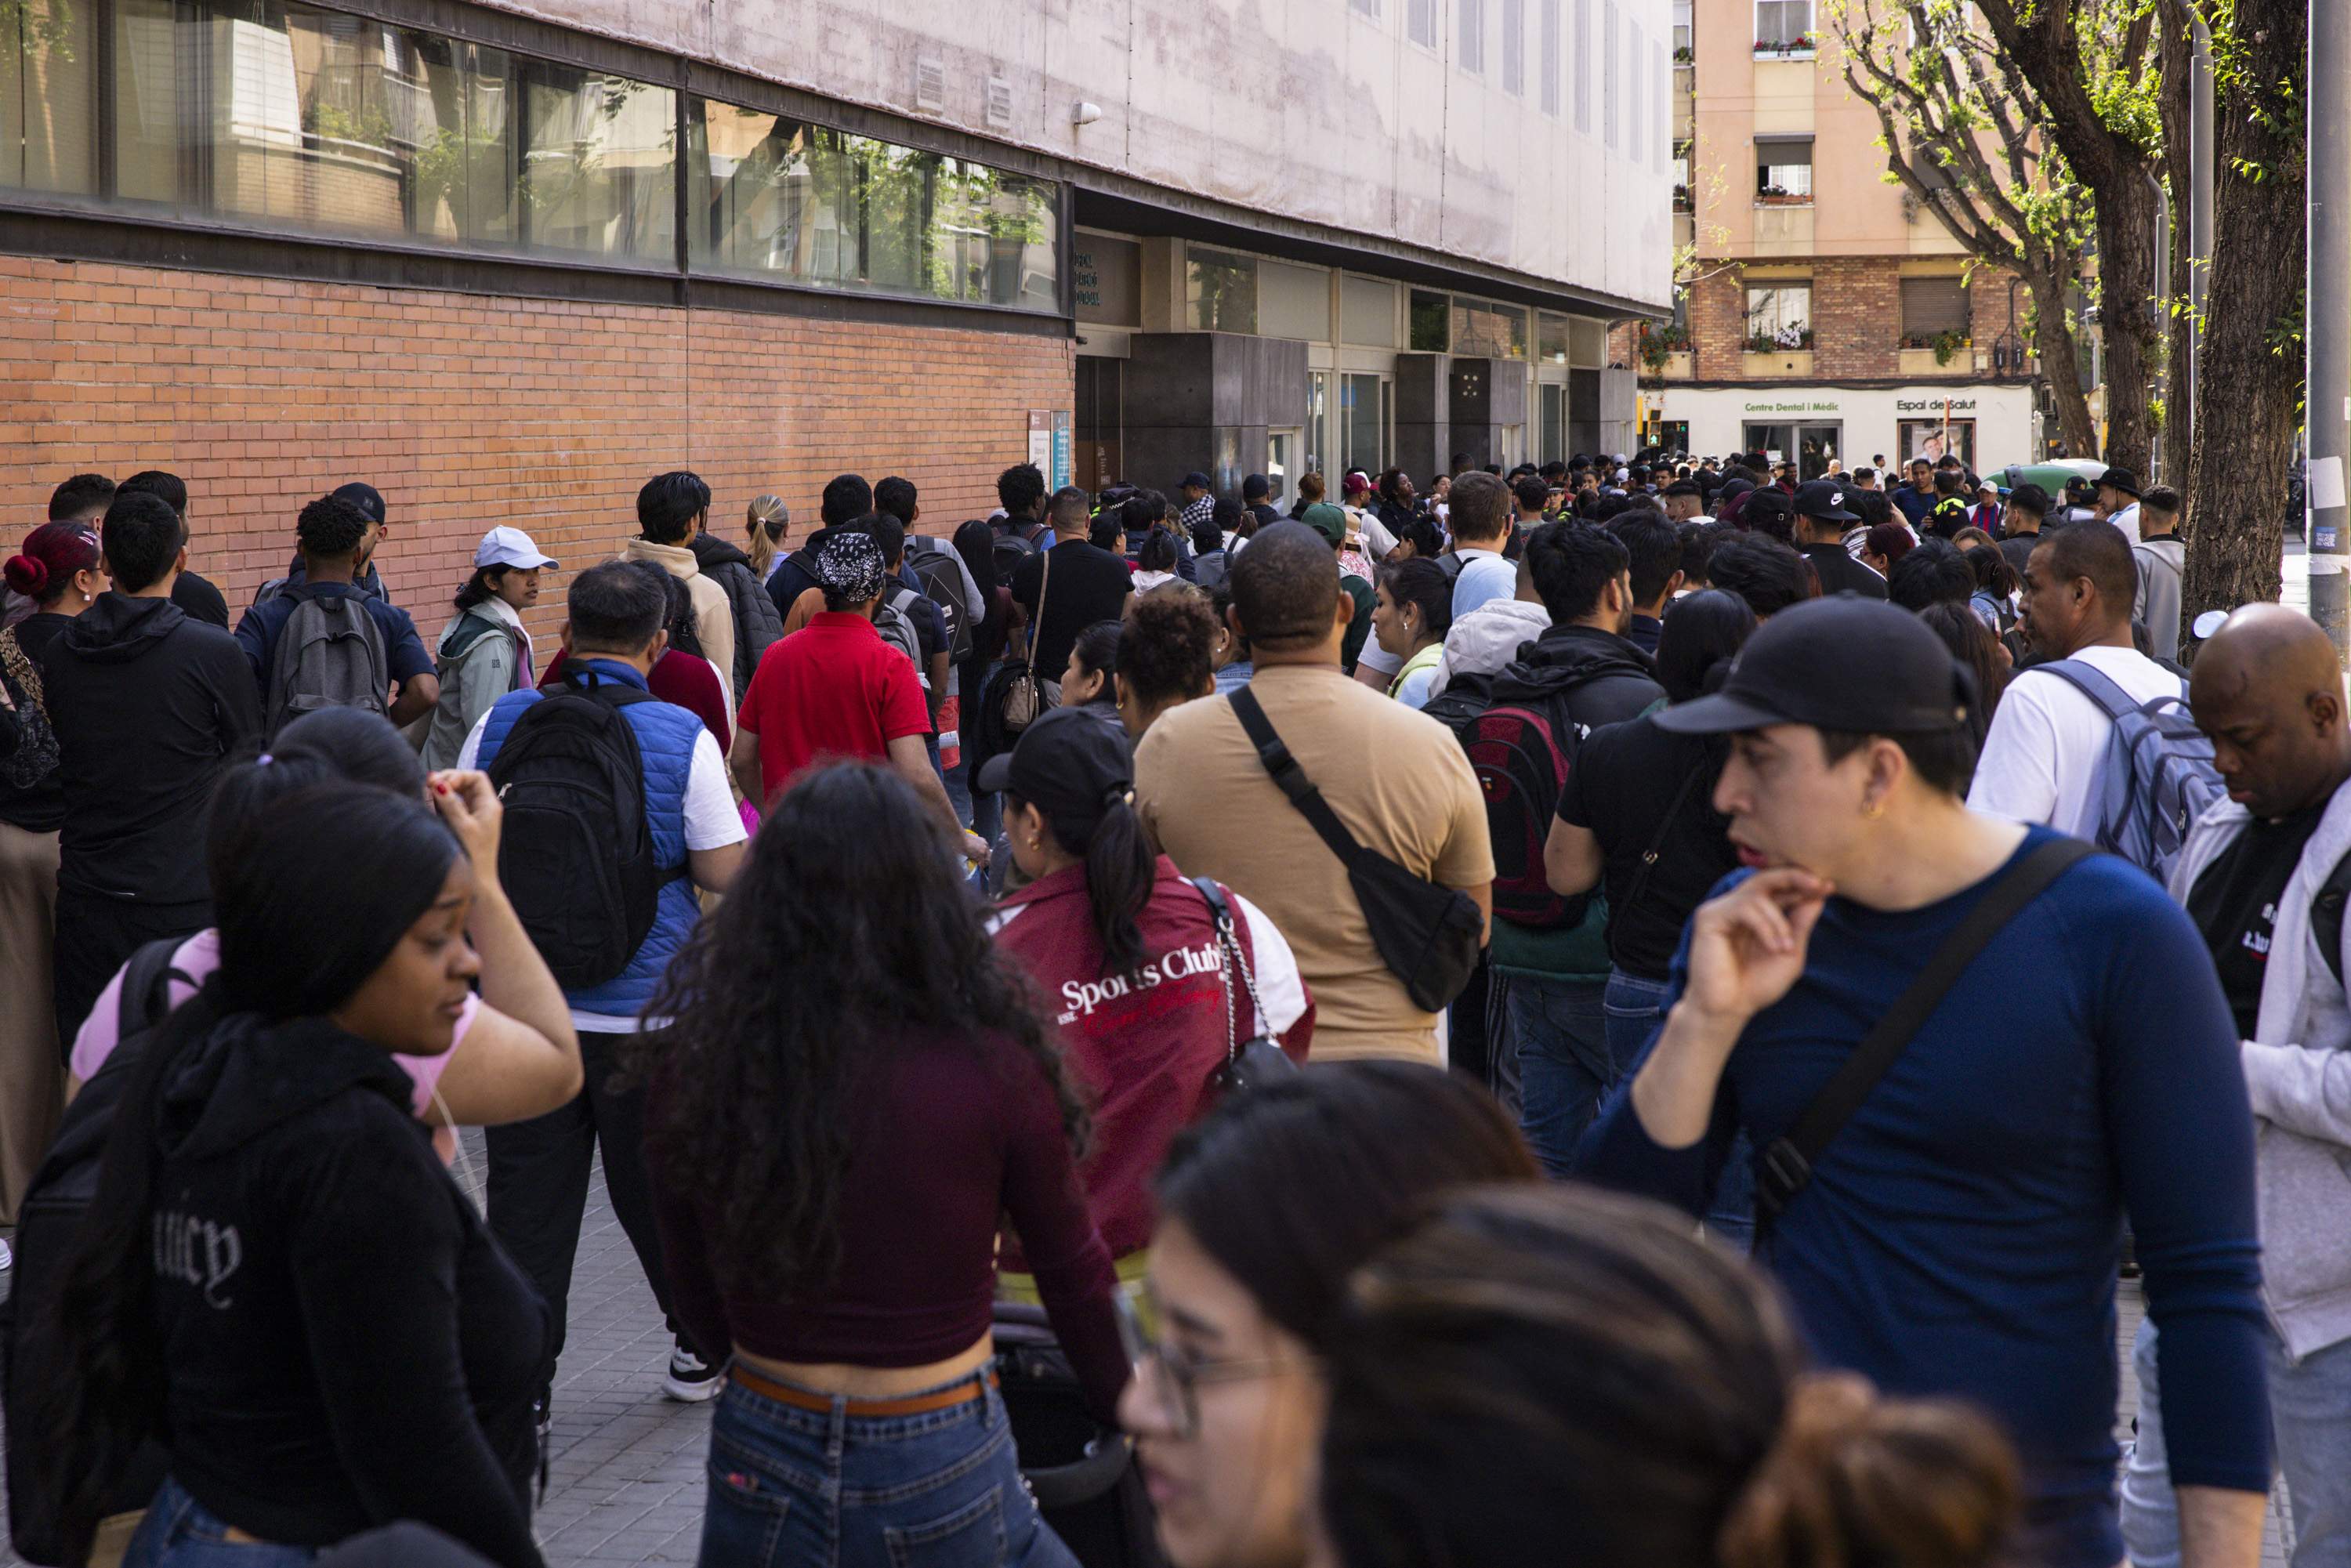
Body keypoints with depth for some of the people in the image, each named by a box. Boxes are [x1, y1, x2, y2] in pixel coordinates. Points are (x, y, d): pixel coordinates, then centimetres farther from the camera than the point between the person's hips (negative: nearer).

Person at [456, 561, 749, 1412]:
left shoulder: (501, 722, -2)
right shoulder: (681, 736, -9)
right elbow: (726, 873, -8)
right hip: (646, 1007, -1)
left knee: (527, 1198, 6)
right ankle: (702, 1347, 30)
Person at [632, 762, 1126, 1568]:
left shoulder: (689, 1064, -10)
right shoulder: (993, 1069, -15)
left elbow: (704, 1316, 2)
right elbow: (1075, 1275, -1)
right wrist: (1127, 1411, 17)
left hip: (760, 1467, 3)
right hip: (940, 1472, -2)